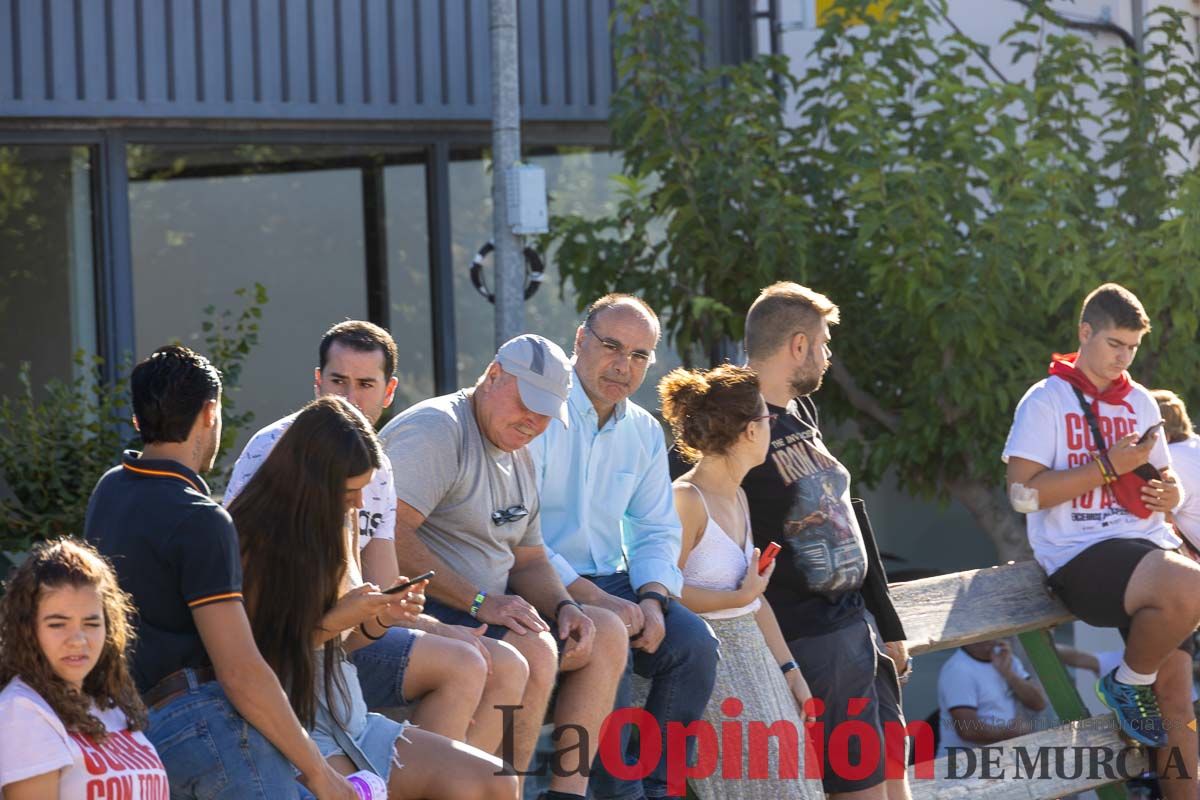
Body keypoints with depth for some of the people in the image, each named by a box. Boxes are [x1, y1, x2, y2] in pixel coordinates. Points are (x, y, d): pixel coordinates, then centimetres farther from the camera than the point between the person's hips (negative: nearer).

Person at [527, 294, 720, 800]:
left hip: (612, 583, 6)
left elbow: (658, 530, 16)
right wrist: (591, 598, -23)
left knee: (694, 642, -17)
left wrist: (652, 598, -6)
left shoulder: (644, 432, 13)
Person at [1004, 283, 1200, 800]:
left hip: (1147, 544, 6)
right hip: (1081, 555, -6)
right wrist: (1108, 467, -14)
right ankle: (1128, 684, -7)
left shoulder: (1140, 402, 16)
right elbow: (1023, 492, -11)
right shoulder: (1047, 400, -1)